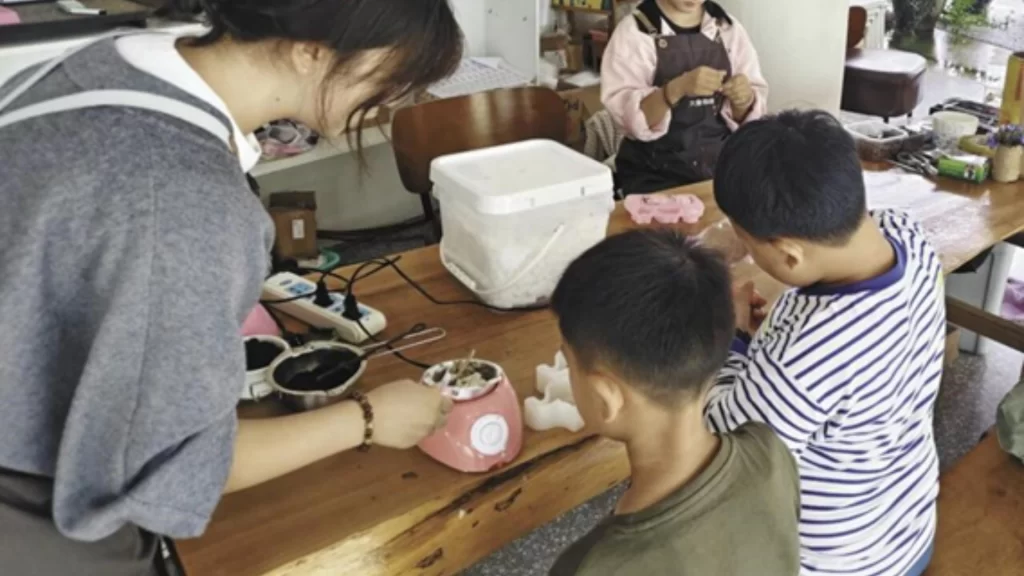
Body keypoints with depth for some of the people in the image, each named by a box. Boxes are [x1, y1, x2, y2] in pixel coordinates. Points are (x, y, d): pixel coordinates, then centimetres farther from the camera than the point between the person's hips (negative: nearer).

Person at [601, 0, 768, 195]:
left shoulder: (730, 28, 5)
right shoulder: (634, 31, -7)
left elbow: (747, 115, 3)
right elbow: (628, 115, -19)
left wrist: (745, 99, -19)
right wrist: (677, 89, -34)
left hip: (724, 165, 4)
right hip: (656, 176, -4)